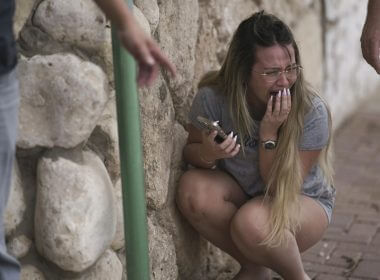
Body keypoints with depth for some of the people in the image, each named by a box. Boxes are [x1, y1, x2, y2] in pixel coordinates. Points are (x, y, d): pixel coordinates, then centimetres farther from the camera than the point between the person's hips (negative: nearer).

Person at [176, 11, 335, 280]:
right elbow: (191, 151, -4)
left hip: (302, 200, -3)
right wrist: (206, 154, -29)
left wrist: (269, 133, -33)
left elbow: (281, 188, -20)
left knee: (252, 223, -35)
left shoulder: (312, 112, -26)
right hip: (240, 194, 3)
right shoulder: (214, 98, -22)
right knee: (193, 188, -28)